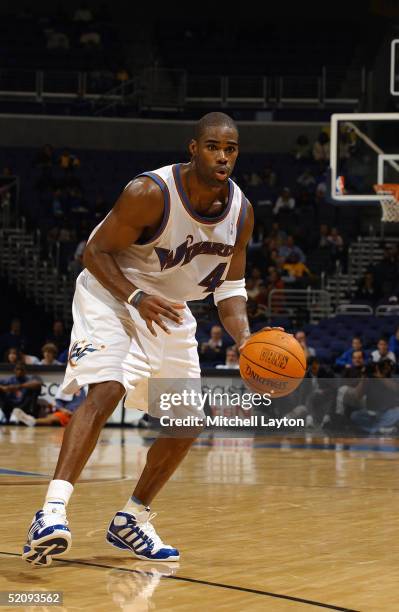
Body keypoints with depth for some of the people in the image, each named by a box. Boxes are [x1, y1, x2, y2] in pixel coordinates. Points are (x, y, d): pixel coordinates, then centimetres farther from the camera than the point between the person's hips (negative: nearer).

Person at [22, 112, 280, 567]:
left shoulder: (241, 212, -8)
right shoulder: (150, 192, -25)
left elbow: (229, 288, 2)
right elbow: (95, 250, -18)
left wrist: (245, 339, -17)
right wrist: (137, 297, -33)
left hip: (169, 311, 7)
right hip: (111, 295, -7)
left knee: (189, 421, 3)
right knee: (105, 391, -29)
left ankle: (131, 521, 19)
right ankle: (51, 512, -37)